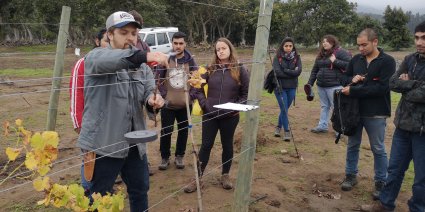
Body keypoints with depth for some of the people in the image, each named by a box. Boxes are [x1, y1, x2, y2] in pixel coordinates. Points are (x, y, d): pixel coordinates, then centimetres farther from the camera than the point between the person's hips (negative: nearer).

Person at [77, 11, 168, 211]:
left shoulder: (141, 65, 9)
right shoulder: (96, 57, -9)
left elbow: (149, 90, 4)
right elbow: (109, 60, -32)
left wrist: (152, 100, -21)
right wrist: (143, 55, -49)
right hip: (102, 144, -5)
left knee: (140, 190, 20)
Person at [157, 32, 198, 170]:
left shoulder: (190, 60, -1)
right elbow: (158, 78, -1)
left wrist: (192, 95, -6)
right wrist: (163, 94, -8)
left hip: (185, 104, 2)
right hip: (168, 104, -1)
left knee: (183, 131, 10)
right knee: (166, 131, 4)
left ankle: (179, 156, 27)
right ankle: (165, 157, 21)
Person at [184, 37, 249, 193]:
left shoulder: (240, 69, -4)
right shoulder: (210, 69, 1)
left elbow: (247, 93, -1)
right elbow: (198, 89, 6)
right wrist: (204, 104, -6)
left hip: (230, 117, -1)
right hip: (210, 115, 1)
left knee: (227, 146, 14)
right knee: (206, 146, 7)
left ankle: (225, 176, 31)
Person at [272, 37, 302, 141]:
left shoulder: (296, 57, 3)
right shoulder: (277, 58, -4)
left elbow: (298, 71, -11)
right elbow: (277, 72, -17)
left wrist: (285, 70, -15)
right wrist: (292, 72, -13)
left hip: (292, 88, 3)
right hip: (280, 87, -3)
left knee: (285, 109, 13)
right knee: (284, 109, -5)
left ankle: (279, 127, 34)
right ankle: (287, 131, 7)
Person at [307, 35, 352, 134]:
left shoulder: (340, 52, -8)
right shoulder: (321, 54, 13)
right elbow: (315, 70, 18)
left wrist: (335, 61, -20)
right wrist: (310, 83, 14)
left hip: (334, 86, -7)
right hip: (321, 86, 7)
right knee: (324, 106, 16)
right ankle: (322, 126, 26)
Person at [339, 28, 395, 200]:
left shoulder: (387, 61, -10)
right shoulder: (356, 59, 5)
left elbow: (382, 87, -20)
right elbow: (344, 78, 14)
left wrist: (353, 91, -21)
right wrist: (352, 79, -11)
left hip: (376, 114, -4)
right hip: (354, 111, 5)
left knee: (378, 149, 8)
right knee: (352, 145, 14)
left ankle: (381, 182, 22)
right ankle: (351, 175, 30)